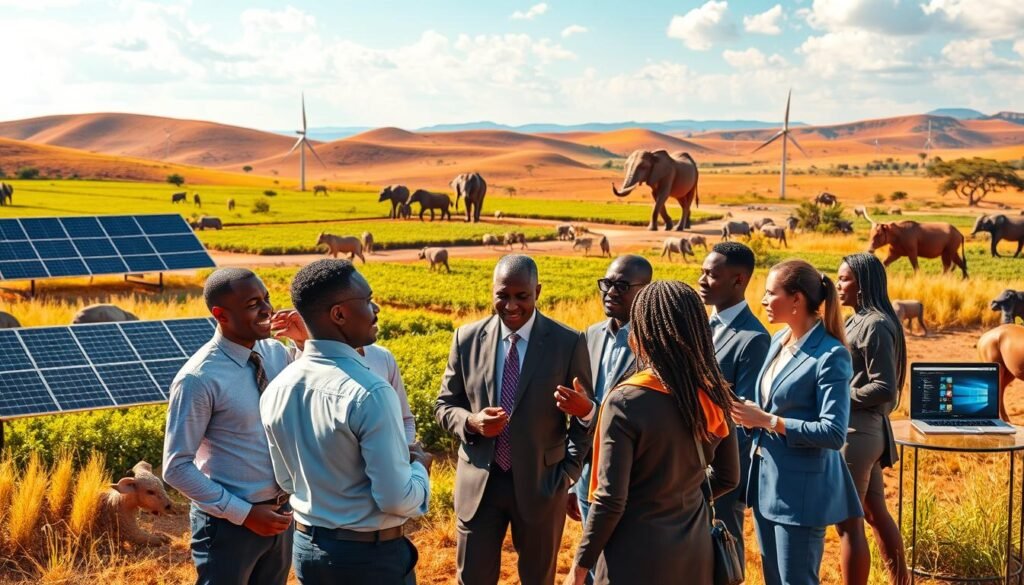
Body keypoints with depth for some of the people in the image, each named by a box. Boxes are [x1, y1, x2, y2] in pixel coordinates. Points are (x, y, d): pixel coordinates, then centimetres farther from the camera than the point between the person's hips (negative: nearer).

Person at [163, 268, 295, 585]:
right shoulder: (199, 379, -21)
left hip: (280, 514, 6)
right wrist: (243, 513, -17)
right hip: (229, 522, -6)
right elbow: (176, 468, -17)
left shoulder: (278, 353, -3)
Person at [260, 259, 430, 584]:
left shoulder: (276, 390, -4)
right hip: (372, 554, -6)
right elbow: (396, 499, -22)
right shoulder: (369, 393, -25)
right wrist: (419, 467, -4)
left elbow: (287, 481, 8)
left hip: (307, 547, 6)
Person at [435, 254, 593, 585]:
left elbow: (584, 417, 0)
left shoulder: (569, 343, -7)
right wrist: (471, 422, -16)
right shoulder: (467, 339, -2)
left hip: (541, 482, -1)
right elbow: (444, 407, 4)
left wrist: (569, 472, -14)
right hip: (479, 482, 1)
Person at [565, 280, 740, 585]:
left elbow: (611, 501, -19)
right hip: (695, 552, 5)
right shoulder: (713, 395, -4)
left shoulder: (626, 402, -21)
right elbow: (728, 477, 8)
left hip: (636, 558, -5)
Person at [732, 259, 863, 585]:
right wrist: (751, 416, -3)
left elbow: (834, 433, -23)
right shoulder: (779, 340, 7)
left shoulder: (830, 355, -18)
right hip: (766, 478, 8)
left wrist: (767, 421, -20)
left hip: (800, 487, -8)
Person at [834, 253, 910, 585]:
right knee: (876, 513, 18)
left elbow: (884, 389, -20)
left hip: (857, 432, -10)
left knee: (848, 523, -1)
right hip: (865, 430, 10)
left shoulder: (875, 325, -17)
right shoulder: (859, 320, 10)